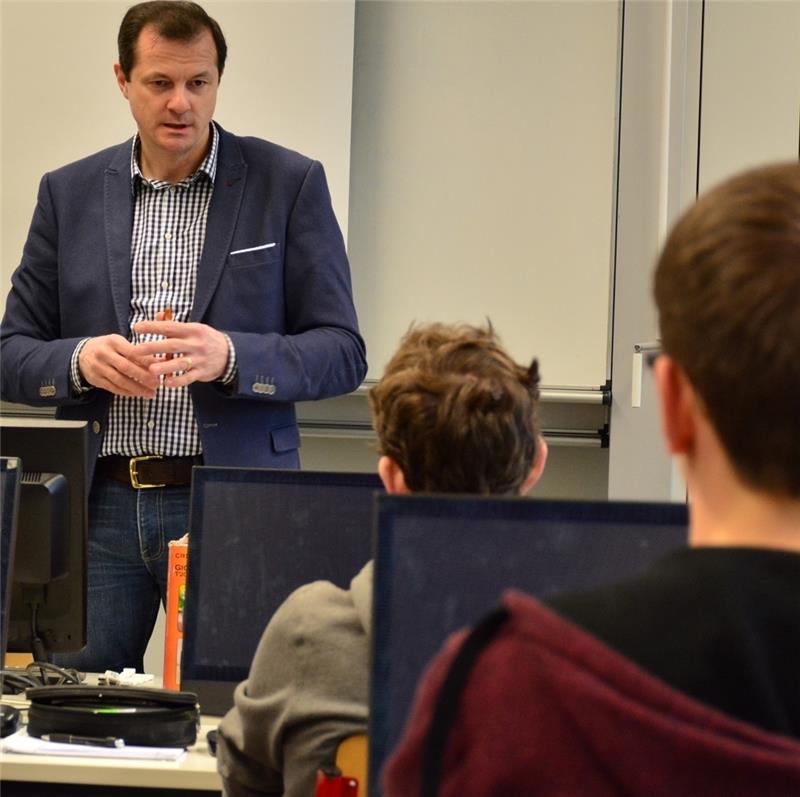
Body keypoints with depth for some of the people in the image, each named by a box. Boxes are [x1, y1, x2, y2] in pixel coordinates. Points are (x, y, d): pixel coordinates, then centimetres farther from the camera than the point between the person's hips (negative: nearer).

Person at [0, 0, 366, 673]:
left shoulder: (290, 184, 1)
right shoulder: (69, 193, 9)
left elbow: (342, 353, -2)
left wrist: (229, 356, -19)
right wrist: (81, 360, -13)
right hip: (100, 504, 3)